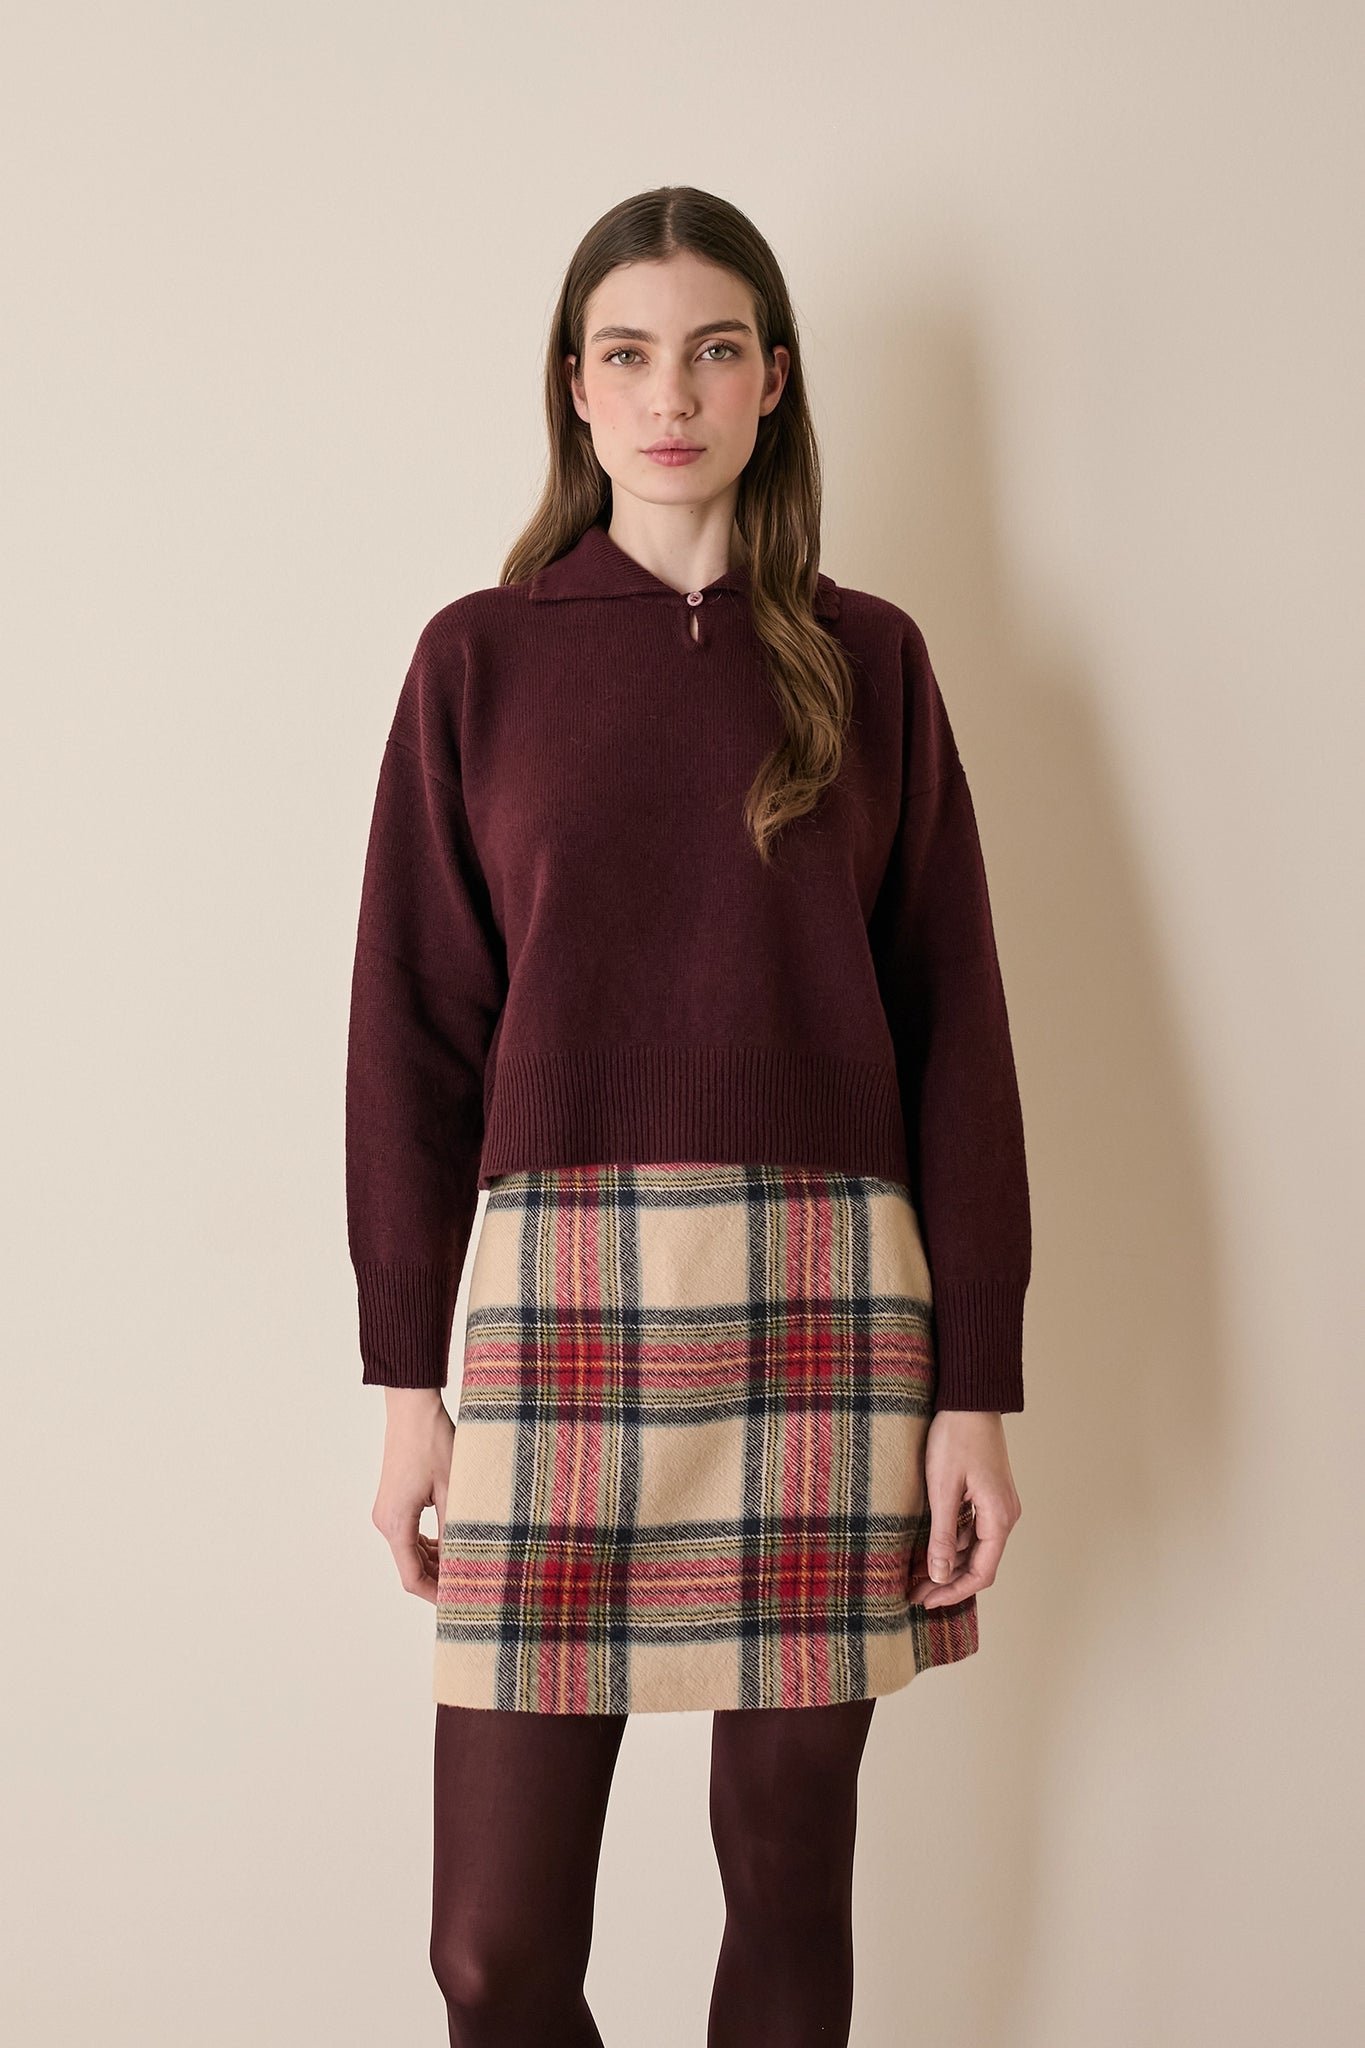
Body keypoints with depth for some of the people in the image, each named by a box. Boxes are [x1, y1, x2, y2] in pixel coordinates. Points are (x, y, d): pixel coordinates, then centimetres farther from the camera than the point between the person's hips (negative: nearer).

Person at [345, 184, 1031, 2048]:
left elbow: (952, 1022, 6)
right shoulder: (482, 657, 7)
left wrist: (978, 1386, 1)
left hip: (830, 1301, 1)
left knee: (792, 1878, 9)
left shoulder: (866, 658, 8)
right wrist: (406, 1375, 1)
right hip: (561, 1286, 0)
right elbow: (415, 1025, 6)